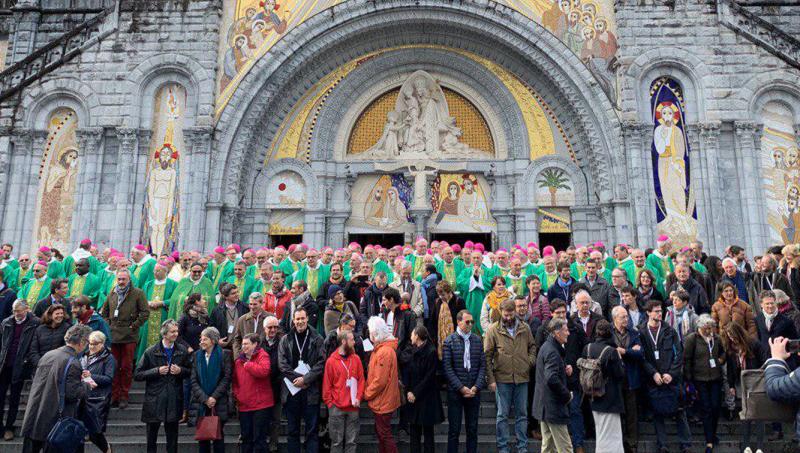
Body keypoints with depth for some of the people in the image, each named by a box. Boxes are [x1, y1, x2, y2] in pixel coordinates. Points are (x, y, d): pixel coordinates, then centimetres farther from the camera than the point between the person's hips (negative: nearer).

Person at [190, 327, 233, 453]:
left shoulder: (225, 354, -1)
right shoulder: (197, 355, 7)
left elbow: (226, 378, -6)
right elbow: (194, 381, 1)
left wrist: (214, 397, -13)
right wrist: (205, 399, -9)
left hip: (218, 403, -2)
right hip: (200, 404, 3)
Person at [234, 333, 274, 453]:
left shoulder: (262, 355, -8)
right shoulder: (239, 359, 11)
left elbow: (264, 371, -28)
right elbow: (235, 380, 16)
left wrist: (248, 365, -16)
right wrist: (237, 394, 1)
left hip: (261, 404, -6)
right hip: (244, 405, 6)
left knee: (259, 438, 1)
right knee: (246, 438, 16)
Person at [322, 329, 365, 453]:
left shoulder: (356, 359, 5)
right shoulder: (331, 361, -5)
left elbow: (361, 380, 7)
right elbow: (327, 384, -1)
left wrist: (358, 398, -4)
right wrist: (329, 403, -4)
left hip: (353, 407, 3)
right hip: (336, 408, -3)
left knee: (352, 441, 8)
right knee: (337, 441, 5)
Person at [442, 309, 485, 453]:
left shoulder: (477, 340, 5)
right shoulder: (449, 341, -5)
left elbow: (482, 365, 4)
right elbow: (447, 368, -8)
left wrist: (476, 387, -6)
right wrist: (461, 388, -13)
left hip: (474, 391, 3)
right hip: (455, 391, -3)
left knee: (472, 429, 11)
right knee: (454, 429, 5)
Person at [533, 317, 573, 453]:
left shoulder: (546, 347, 13)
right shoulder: (552, 351, -19)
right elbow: (552, 379, -29)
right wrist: (567, 395, -16)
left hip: (544, 406, 10)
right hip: (553, 407, -10)